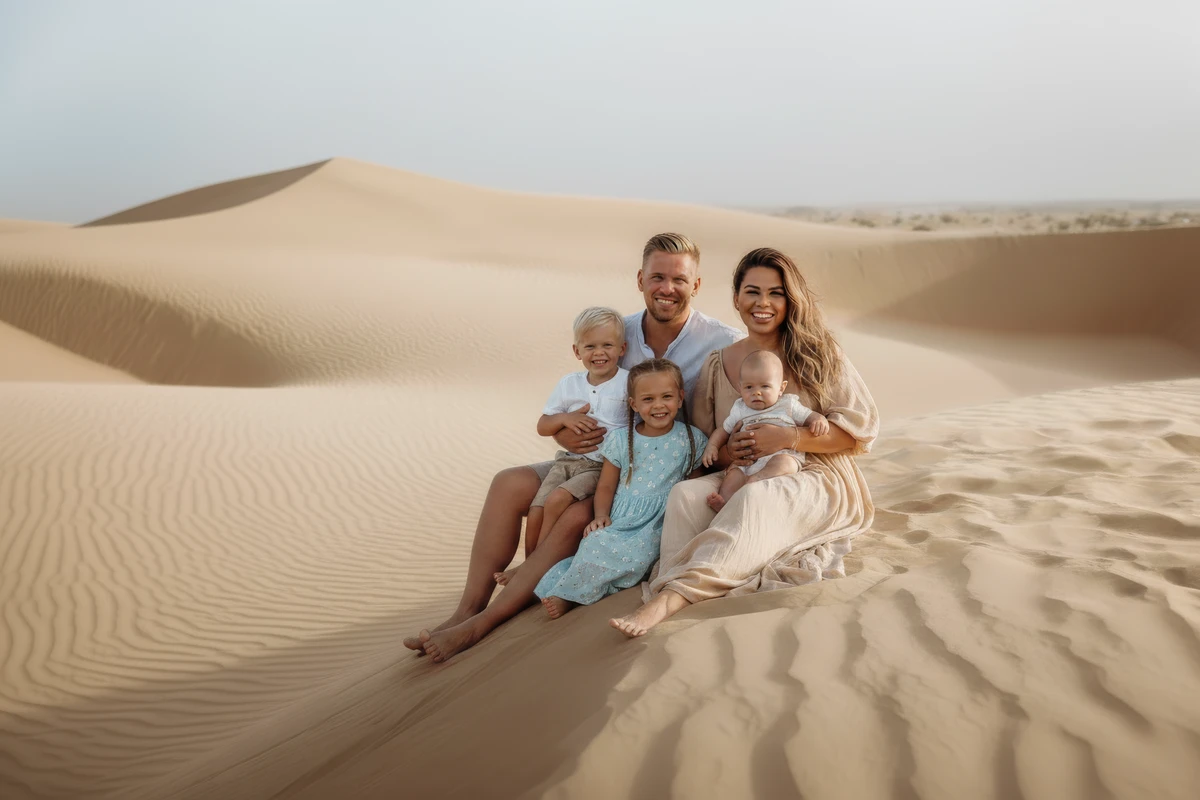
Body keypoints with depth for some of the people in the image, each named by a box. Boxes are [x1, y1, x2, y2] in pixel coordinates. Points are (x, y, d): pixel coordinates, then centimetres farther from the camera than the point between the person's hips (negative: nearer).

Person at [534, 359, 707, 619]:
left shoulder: (692, 440, 4)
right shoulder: (621, 440, 7)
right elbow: (606, 486, 12)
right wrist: (601, 516, -6)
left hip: (658, 522, -3)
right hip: (618, 518, 3)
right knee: (597, 541, -29)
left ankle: (570, 595, -12)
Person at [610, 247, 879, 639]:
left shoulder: (817, 354, 2)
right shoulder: (717, 365, 10)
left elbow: (862, 428, -3)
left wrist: (789, 438, -16)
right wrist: (724, 452, -12)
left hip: (816, 478, -3)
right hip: (742, 480, 4)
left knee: (755, 499, -37)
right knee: (685, 494, -28)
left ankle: (670, 598, -45)